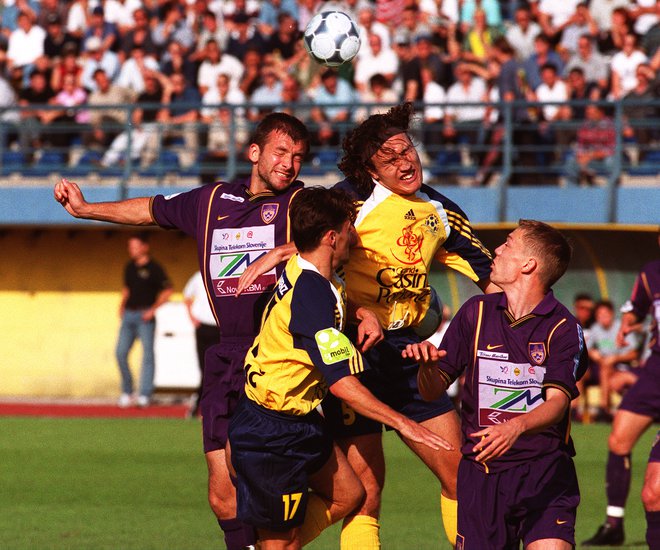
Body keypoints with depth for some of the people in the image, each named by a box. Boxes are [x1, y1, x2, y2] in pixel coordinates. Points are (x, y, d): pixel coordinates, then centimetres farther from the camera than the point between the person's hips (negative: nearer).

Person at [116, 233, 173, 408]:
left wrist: (153, 309, -14)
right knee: (120, 352, -1)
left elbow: (167, 290, -8)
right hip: (128, 315, 7)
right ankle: (126, 392, 12)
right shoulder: (129, 267, 14)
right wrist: (122, 305, 10)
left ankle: (145, 394, -5)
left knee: (147, 353, -6)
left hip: (145, 315, -6)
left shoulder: (154, 268, -6)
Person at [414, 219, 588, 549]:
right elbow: (433, 391, 10)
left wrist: (515, 427, -34)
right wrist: (427, 365, -13)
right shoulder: (476, 313, 7)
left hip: (546, 474, -3)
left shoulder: (563, 328, -4)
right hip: (481, 470, 3)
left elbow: (557, 401, -16)